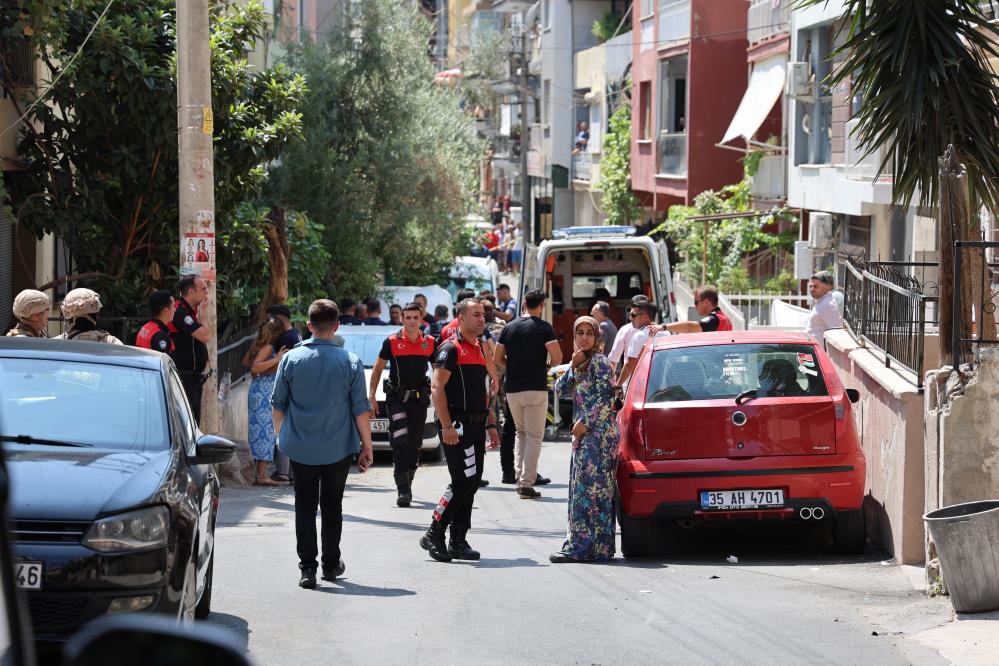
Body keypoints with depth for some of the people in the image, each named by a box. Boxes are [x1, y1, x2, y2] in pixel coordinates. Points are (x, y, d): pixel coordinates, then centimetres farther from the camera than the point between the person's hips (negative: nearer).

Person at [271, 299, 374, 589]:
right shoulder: (350, 362, -7)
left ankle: (307, 567, -3)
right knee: (332, 505, 14)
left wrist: (281, 435, 19)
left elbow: (278, 405, 4)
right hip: (338, 449, 0)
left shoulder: (291, 359, -5)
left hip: (300, 448, 0)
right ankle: (331, 564, 23)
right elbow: (360, 410, -5)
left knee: (305, 506, 6)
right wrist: (367, 446, 4)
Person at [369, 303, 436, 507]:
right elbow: (377, 369, 5)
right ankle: (403, 490, -14)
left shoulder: (429, 343, 6)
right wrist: (372, 396, -2)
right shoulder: (392, 342, -3)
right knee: (400, 444, -13)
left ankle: (406, 485, 25)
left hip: (419, 399, 4)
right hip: (396, 398, -3)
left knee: (414, 446, 9)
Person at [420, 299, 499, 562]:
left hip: (476, 426, 9)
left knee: (471, 482, 7)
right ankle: (434, 535, -4)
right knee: (464, 480, -13)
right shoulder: (451, 348, -9)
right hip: (458, 426, -9)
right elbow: (437, 387, -16)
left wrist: (490, 425, 20)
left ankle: (458, 541, 12)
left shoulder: (478, 349, 18)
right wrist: (446, 426, -22)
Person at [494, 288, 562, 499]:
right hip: (536, 389, -4)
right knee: (534, 436, 0)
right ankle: (527, 483, -7)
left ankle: (520, 477, 16)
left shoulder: (509, 327, 6)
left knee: (521, 432, 22)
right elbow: (557, 358, -13)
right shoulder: (544, 328, -7)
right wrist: (547, 364, 8)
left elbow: (497, 359, 8)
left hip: (512, 389, 4)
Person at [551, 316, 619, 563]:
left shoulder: (600, 362, -8)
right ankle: (580, 546, 13)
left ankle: (581, 546, -13)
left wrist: (585, 422, -15)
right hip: (583, 435, 9)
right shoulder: (580, 364, 18)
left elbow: (606, 398, -14)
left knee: (588, 489, -11)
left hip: (599, 434, -9)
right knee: (581, 491, 10)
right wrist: (573, 367, -3)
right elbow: (560, 390, 9)